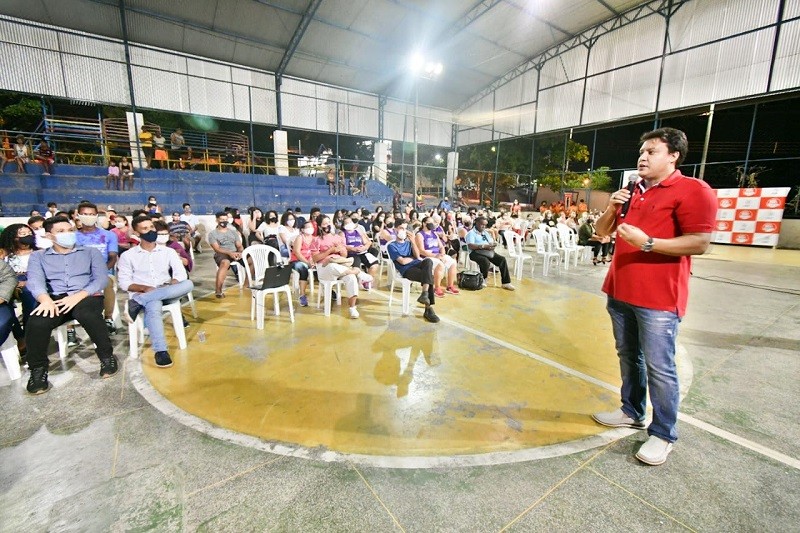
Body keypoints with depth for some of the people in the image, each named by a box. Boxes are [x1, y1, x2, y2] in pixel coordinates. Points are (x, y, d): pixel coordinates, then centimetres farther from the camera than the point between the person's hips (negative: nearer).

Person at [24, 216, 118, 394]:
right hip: (54, 299, 2)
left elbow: (102, 278, 1)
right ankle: (38, 368, -8)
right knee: (37, 322, -31)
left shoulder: (90, 252, 14)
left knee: (87, 315, -37)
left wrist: (78, 296, -17)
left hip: (87, 296, -2)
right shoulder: (38, 256, 17)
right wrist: (45, 299, -26)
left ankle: (107, 356, -16)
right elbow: (35, 280, -2)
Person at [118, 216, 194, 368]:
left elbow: (180, 274, 2)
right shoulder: (128, 255, 10)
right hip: (142, 294, -2)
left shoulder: (169, 251, 13)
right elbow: (124, 283, 3)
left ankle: (136, 304, -28)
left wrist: (168, 287, -17)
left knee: (188, 284, -32)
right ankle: (161, 351, -41)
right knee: (154, 307, -39)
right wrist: (145, 288, -15)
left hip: (166, 293, 2)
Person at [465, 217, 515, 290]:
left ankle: (506, 283, -14)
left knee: (502, 259, -15)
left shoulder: (485, 232, 26)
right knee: (486, 262, -36)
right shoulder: (471, 233, 1)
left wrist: (494, 244, -4)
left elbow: (493, 242, 22)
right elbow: (470, 246, -15)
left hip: (489, 252, 7)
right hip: (476, 253, -7)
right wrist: (483, 246, -21)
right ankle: (482, 281, -12)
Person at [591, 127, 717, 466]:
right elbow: (601, 232, 17)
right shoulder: (632, 192, 16)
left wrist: (647, 242, -22)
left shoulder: (693, 191, -7)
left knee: (659, 368, -1)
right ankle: (632, 412, 32)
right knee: (628, 357, 16)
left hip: (658, 298, -7)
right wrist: (612, 208, 0)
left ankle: (663, 435, 15)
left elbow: (700, 243, -15)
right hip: (620, 292, 8)